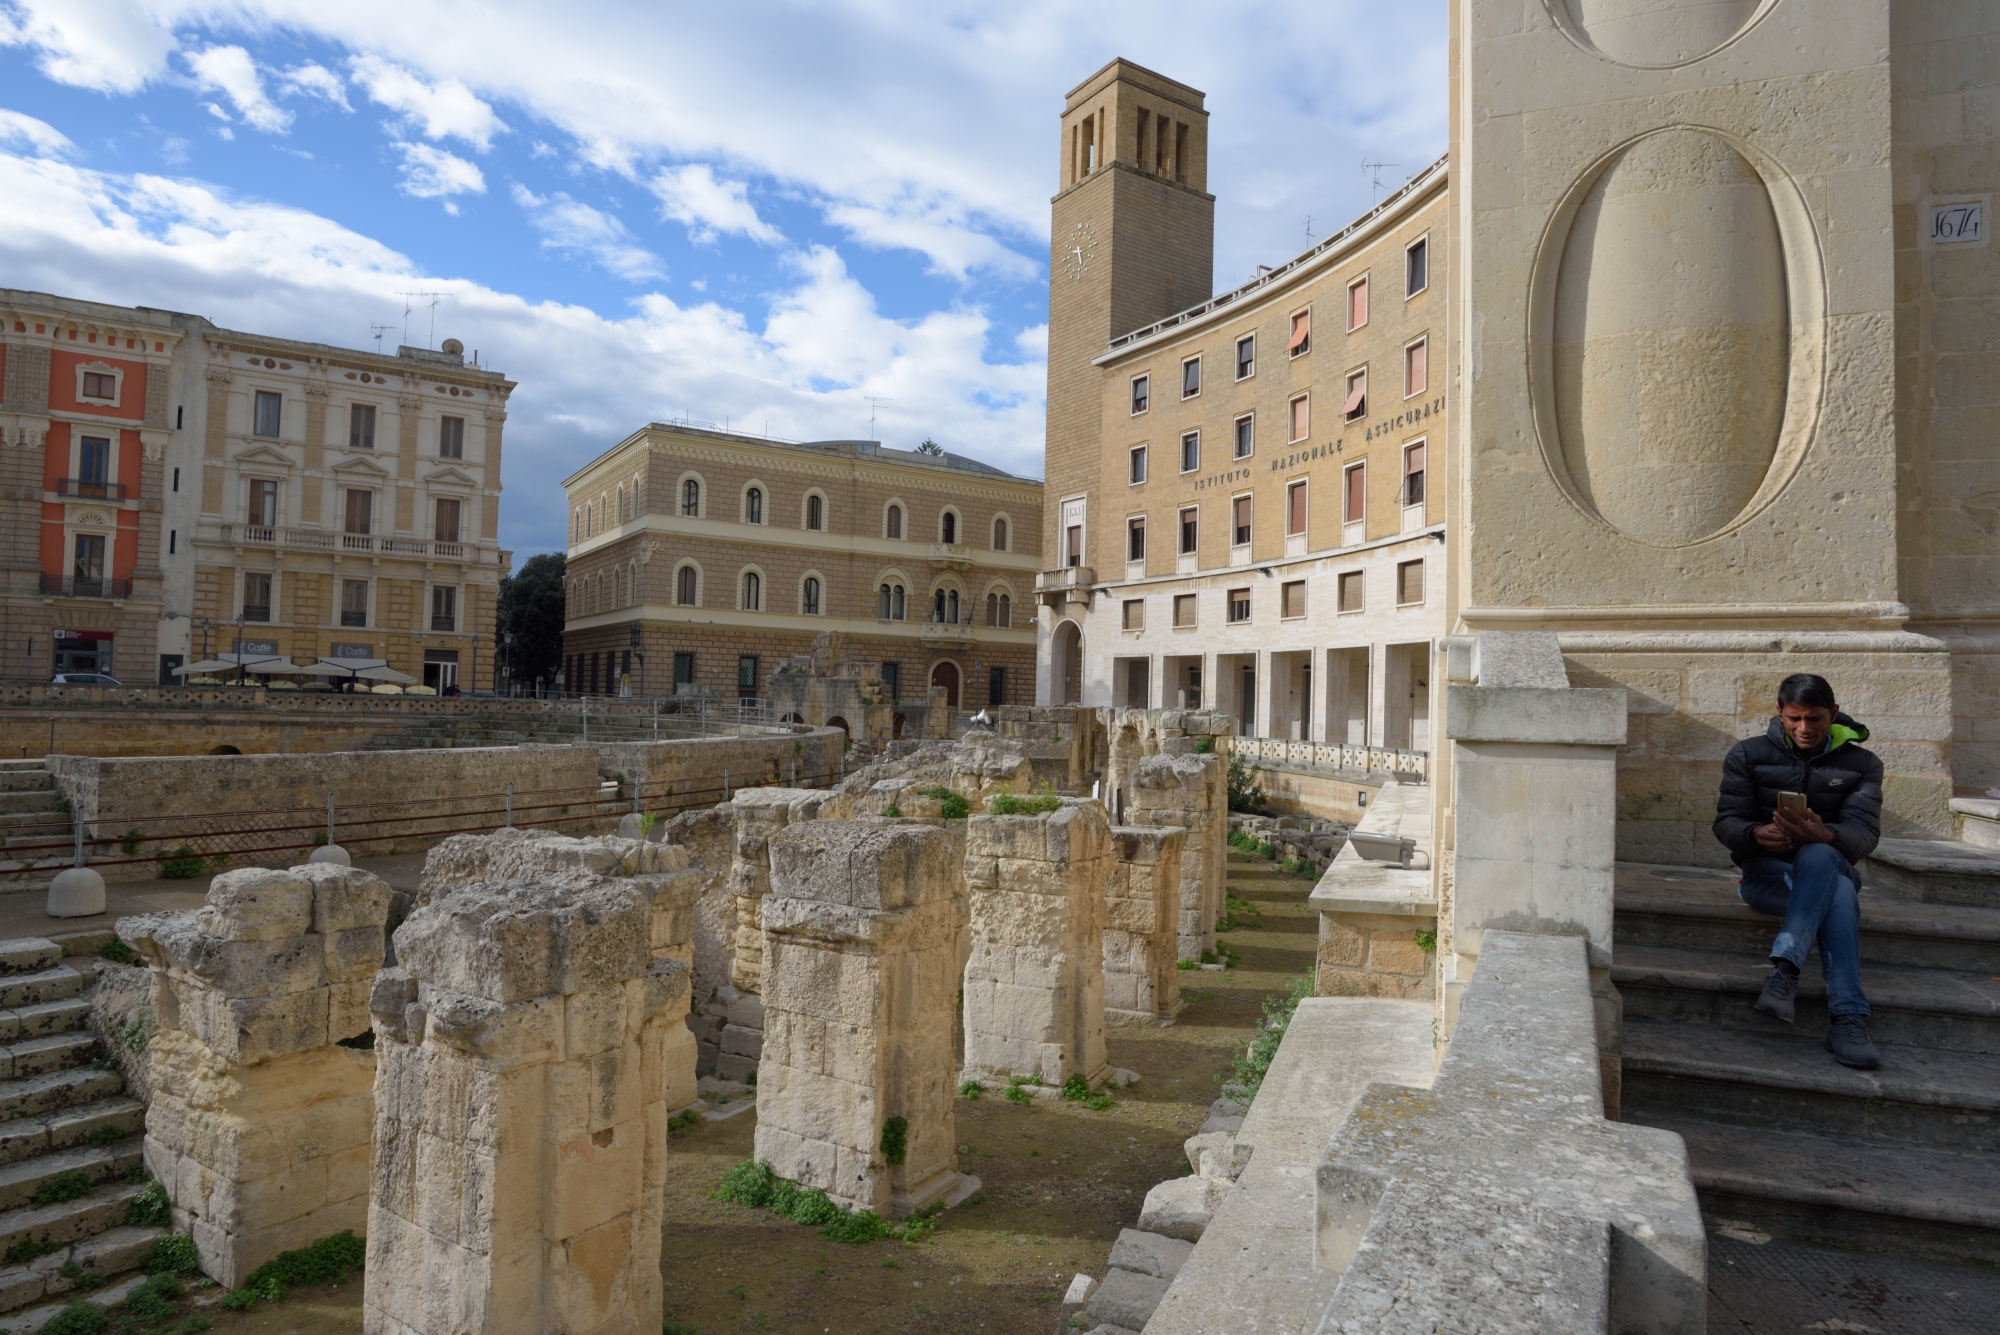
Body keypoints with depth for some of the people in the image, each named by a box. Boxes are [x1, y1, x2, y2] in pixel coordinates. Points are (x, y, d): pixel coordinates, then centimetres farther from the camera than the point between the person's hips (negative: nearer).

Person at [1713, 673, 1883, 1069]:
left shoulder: (1861, 764, 7)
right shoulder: (1749, 755, 4)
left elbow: (1864, 833, -9)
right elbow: (1726, 821, -4)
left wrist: (1824, 836, -35)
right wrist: (1756, 835, -30)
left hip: (1829, 865, 1)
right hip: (1766, 872, -1)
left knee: (1818, 857, -38)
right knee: (1838, 894, -35)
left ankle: (1785, 969, -46)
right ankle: (1848, 1018, -42)